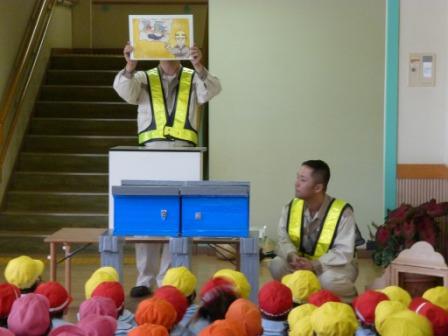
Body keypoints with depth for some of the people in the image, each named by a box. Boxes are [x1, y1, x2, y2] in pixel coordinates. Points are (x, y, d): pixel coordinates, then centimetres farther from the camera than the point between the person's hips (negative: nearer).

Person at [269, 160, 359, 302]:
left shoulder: (342, 212, -21)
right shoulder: (291, 207, -5)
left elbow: (344, 252, -26)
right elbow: (283, 240, -10)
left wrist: (315, 264, -38)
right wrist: (292, 256, -34)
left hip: (335, 265, -4)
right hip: (302, 262, 4)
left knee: (329, 279, -37)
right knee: (277, 266, -24)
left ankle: (349, 298, -2)